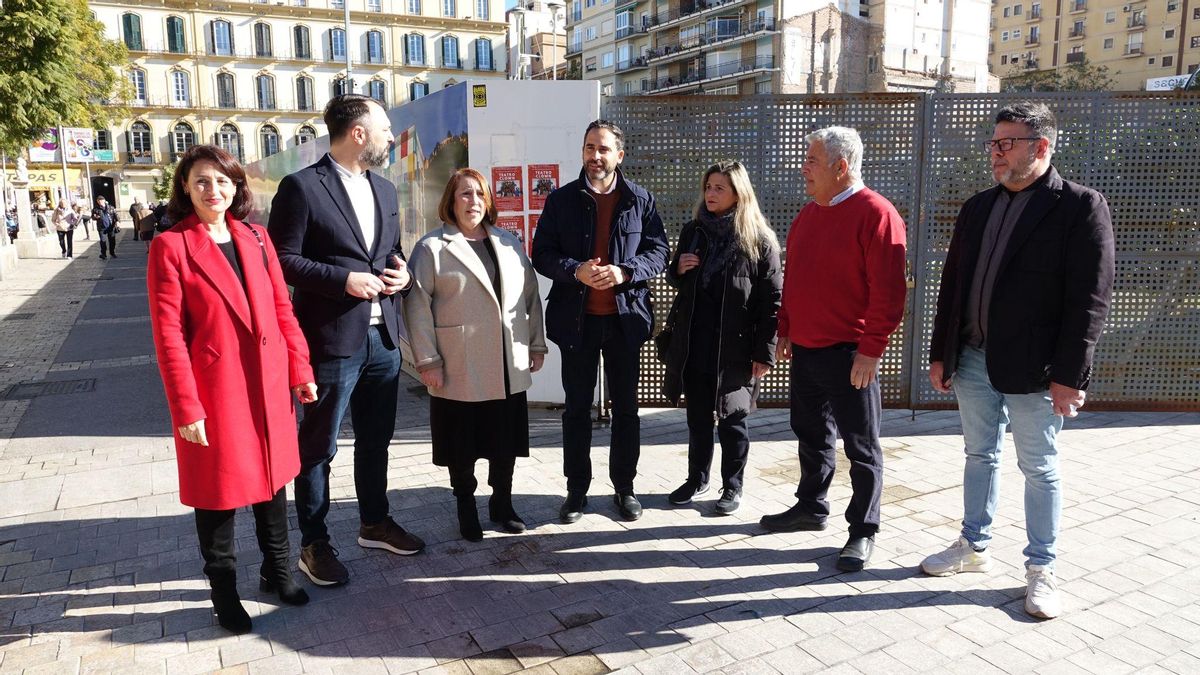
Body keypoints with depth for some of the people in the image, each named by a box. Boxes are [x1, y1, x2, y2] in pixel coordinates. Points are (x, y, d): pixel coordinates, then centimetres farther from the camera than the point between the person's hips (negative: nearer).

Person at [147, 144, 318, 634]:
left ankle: (276, 571, 35)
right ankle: (223, 589, 28)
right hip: (213, 389, -4)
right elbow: (168, 333, -11)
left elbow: (282, 308, 8)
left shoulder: (256, 238, 6)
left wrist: (300, 370, 4)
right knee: (218, 489, 9)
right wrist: (185, 407, -14)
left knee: (273, 477, 16)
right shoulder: (171, 246, -8)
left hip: (269, 385, 5)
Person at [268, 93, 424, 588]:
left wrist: (403, 273, 0)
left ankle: (375, 523, 35)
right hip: (332, 340, -7)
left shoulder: (385, 190, 13)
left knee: (376, 439, 18)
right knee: (318, 446, 6)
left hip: (382, 337, 7)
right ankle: (314, 544, 21)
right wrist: (343, 279, -19)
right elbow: (282, 260, -11)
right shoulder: (302, 187, -9)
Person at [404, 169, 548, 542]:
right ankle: (466, 509, 25)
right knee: (463, 443, 7)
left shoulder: (509, 243, 12)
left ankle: (502, 504, 30)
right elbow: (417, 306, -7)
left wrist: (536, 344, 9)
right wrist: (427, 360, -11)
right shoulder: (432, 248, -3)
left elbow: (530, 296, 13)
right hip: (459, 369, -4)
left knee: (507, 440, 12)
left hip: (509, 367, 4)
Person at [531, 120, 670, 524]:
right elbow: (542, 254, 0)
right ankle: (576, 489, 20)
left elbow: (659, 251, 1)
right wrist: (576, 271, -19)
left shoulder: (640, 200, 4)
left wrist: (625, 272, -17)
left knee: (625, 406, 10)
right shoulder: (561, 199, 3)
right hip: (576, 319, 0)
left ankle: (624, 486, 24)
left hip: (625, 316, 0)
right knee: (577, 407, 8)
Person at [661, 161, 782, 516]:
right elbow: (677, 281, 19)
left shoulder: (759, 240, -7)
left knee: (732, 419, 7)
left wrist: (764, 352, -12)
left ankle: (732, 486, 21)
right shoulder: (693, 231, 8)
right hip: (694, 343, 5)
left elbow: (772, 300, -9)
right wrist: (678, 270, -5)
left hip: (734, 346, -4)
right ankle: (697, 479, 30)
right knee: (697, 416, 14)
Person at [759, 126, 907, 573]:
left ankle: (863, 531, 15)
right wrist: (786, 331, 16)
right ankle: (811, 507, 35)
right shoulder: (809, 213, 12)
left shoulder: (875, 214, -13)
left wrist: (871, 349, -20)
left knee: (861, 446, 4)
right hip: (805, 350, 8)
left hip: (849, 354, -8)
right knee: (811, 435, 19)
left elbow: (887, 290, -18)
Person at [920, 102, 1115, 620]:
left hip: (1032, 367, -5)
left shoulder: (1081, 207, -8)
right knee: (980, 455, 17)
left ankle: (1041, 569, 22)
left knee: (1039, 467, 7)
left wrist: (1070, 375, -16)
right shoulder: (977, 208, 9)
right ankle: (974, 546, 32)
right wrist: (941, 353, 9)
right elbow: (952, 283, 12)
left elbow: (1089, 298, -13)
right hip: (972, 358, 6)